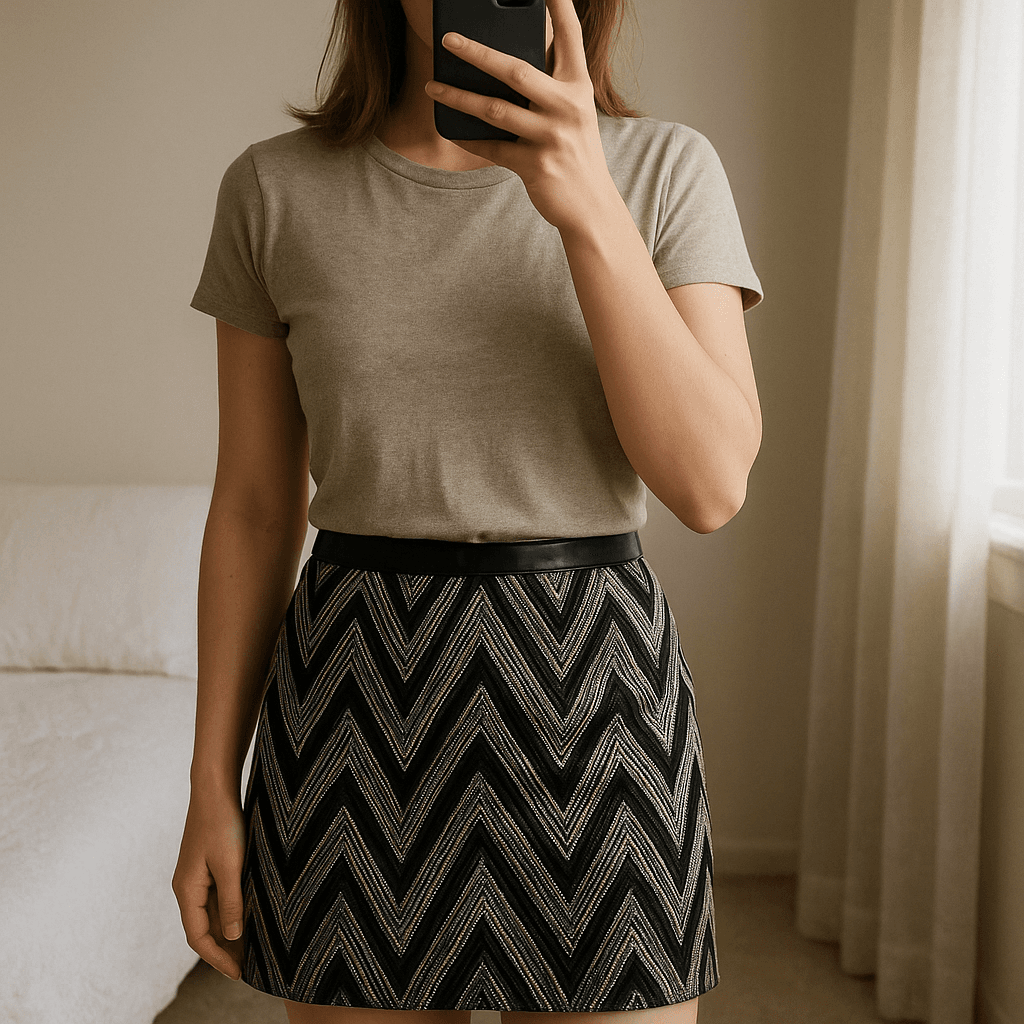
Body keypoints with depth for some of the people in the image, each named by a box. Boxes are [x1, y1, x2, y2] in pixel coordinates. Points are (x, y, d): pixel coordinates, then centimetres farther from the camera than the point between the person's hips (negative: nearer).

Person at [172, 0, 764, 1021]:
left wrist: (586, 207, -20)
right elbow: (252, 509, 5)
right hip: (358, 704, 1)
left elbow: (711, 486, -11)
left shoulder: (665, 167, -1)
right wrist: (212, 790, 4)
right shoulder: (274, 188, 2)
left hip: (592, 693, 0)